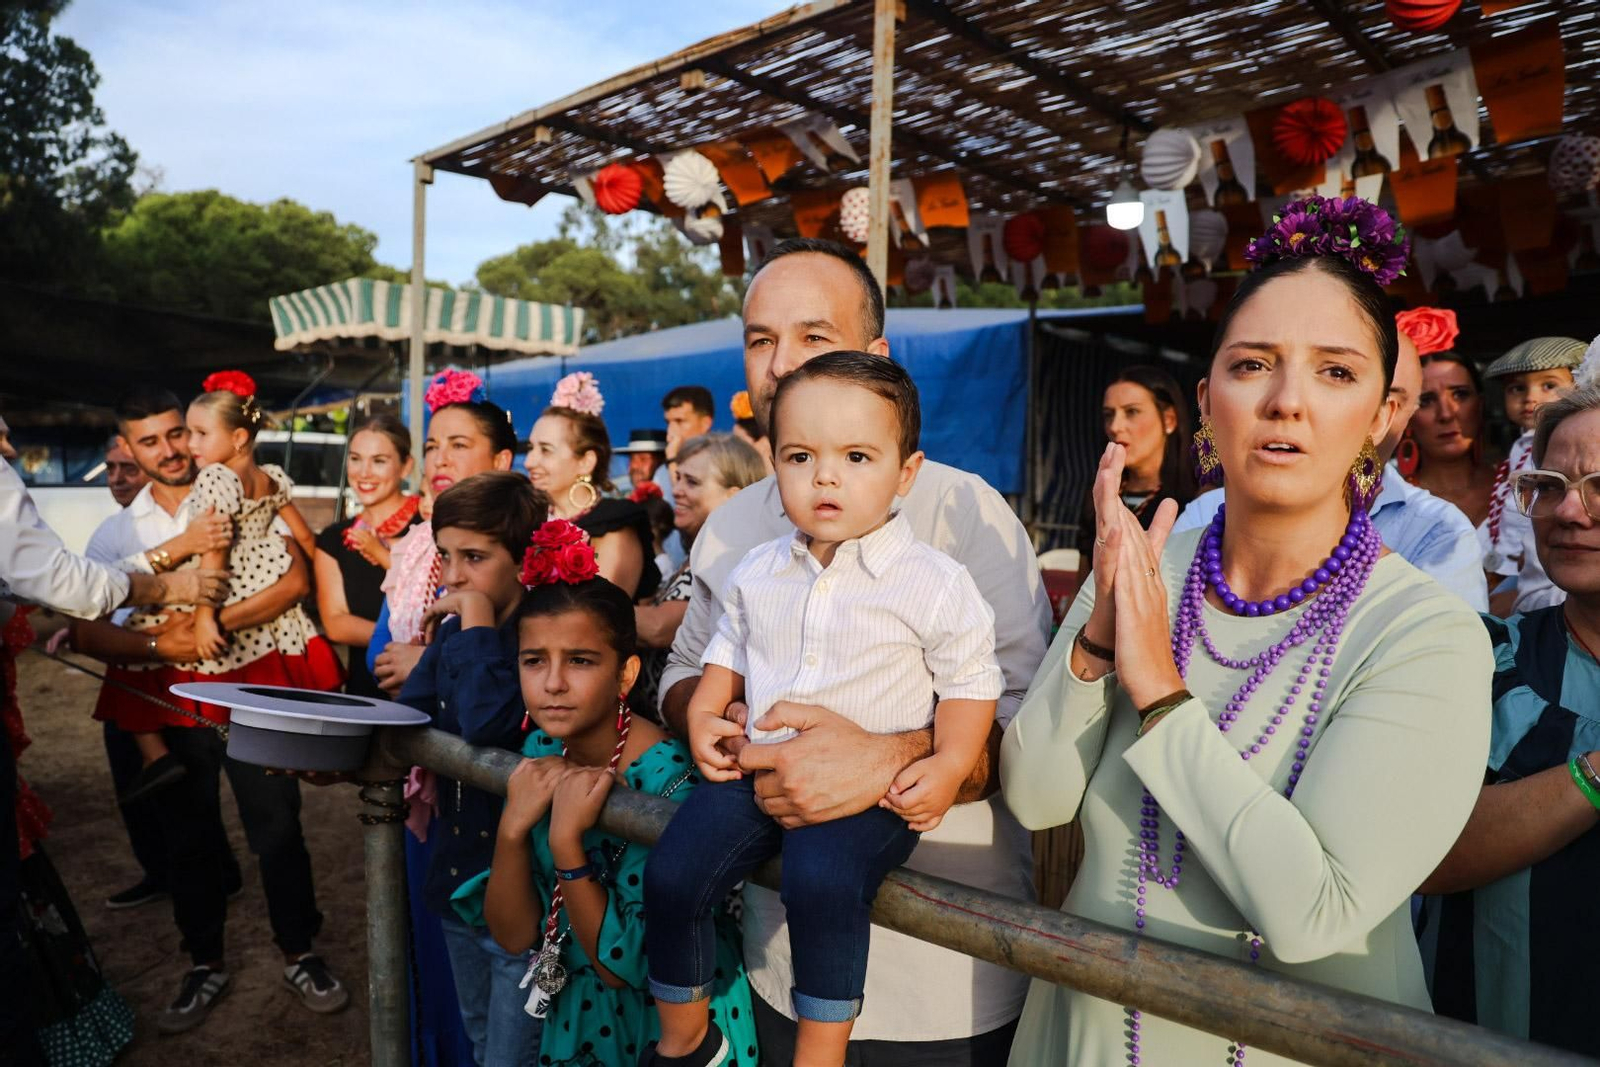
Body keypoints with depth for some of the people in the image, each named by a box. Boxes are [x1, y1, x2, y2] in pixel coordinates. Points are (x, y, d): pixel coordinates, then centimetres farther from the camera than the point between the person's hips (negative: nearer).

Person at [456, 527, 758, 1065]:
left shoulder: (667, 781, -28)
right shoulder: (541, 749, -10)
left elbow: (623, 966, -22)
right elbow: (513, 935, -8)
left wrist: (565, 843, -32)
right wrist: (512, 829, -24)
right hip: (573, 1017, 5)